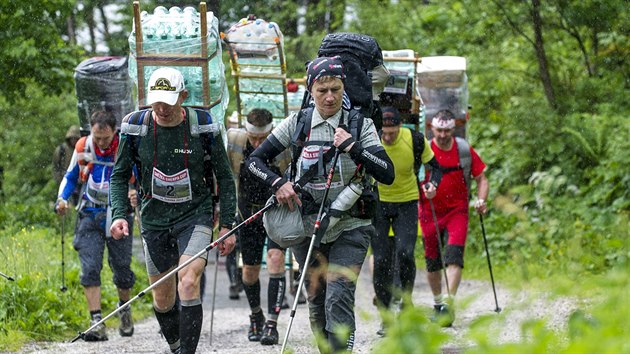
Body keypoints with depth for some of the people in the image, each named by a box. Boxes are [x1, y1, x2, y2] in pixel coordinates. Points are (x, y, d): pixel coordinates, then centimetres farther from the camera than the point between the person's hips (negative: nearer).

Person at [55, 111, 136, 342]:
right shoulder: (83, 148, -4)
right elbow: (71, 177, 11)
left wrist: (136, 195, -28)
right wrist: (62, 199, -6)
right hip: (90, 216, 1)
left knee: (122, 270, 6)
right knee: (90, 268, -14)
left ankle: (124, 309, 37)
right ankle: (97, 324, -17)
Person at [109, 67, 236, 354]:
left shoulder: (203, 125, -11)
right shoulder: (135, 126, -7)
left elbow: (224, 177, -1)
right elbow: (119, 176, 4)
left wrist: (227, 225, -3)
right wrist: (118, 214, -11)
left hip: (195, 216, -3)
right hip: (154, 220, 3)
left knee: (188, 284, -22)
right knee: (163, 298, 9)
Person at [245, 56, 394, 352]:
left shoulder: (360, 124, -4)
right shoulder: (298, 123, 1)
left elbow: (387, 174, -13)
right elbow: (255, 160, 5)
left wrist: (352, 146, -22)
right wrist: (278, 183, -13)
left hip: (349, 227, -3)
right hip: (307, 225, 3)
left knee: (338, 299, -18)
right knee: (317, 303, 10)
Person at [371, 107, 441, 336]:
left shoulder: (415, 140, -17)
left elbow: (435, 165, -1)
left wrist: (433, 184, -20)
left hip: (407, 202, 0)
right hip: (378, 203, 0)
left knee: (405, 253, -18)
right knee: (381, 260, -5)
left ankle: (406, 302, 5)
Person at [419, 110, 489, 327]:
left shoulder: (464, 150, -2)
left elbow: (481, 178, 7)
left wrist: (481, 200, -10)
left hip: (457, 210, -1)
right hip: (430, 212, 1)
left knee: (454, 256, -17)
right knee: (432, 261, 7)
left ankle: (449, 303, -23)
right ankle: (437, 302, 27)